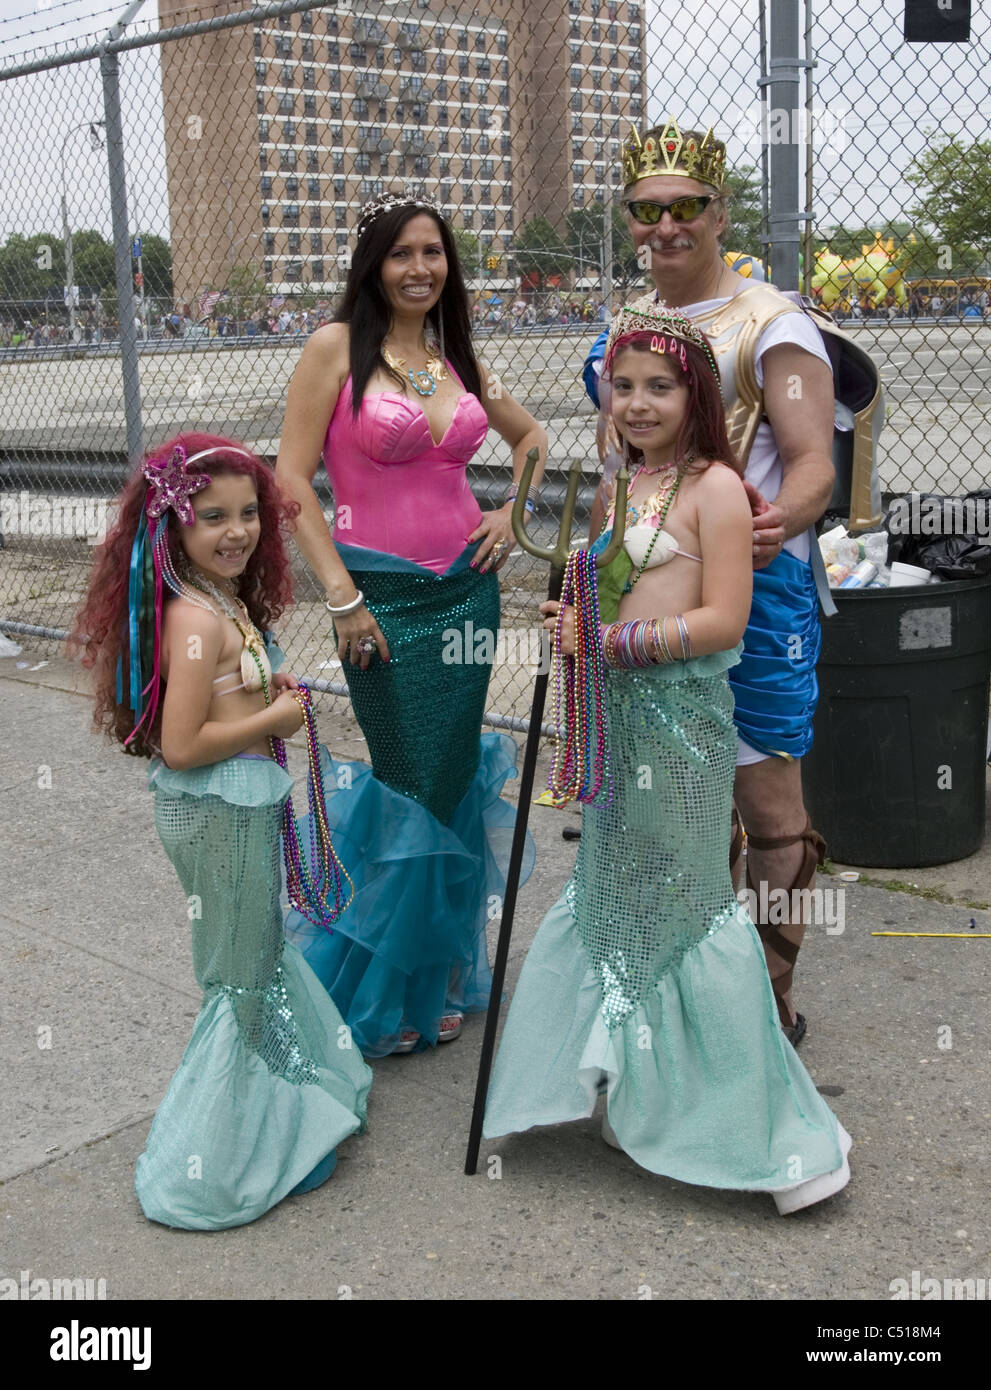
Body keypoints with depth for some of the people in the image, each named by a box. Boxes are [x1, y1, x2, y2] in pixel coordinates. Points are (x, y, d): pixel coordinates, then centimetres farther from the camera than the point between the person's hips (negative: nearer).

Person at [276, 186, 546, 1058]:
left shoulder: (458, 357, 10)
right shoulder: (337, 347, -5)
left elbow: (530, 436, 26)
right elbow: (293, 478, -9)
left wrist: (511, 513, 9)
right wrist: (342, 595, -13)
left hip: (465, 587, 5)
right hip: (381, 595, -5)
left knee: (448, 778, 10)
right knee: (414, 785, 0)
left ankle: (438, 971, 28)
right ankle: (387, 993, 20)